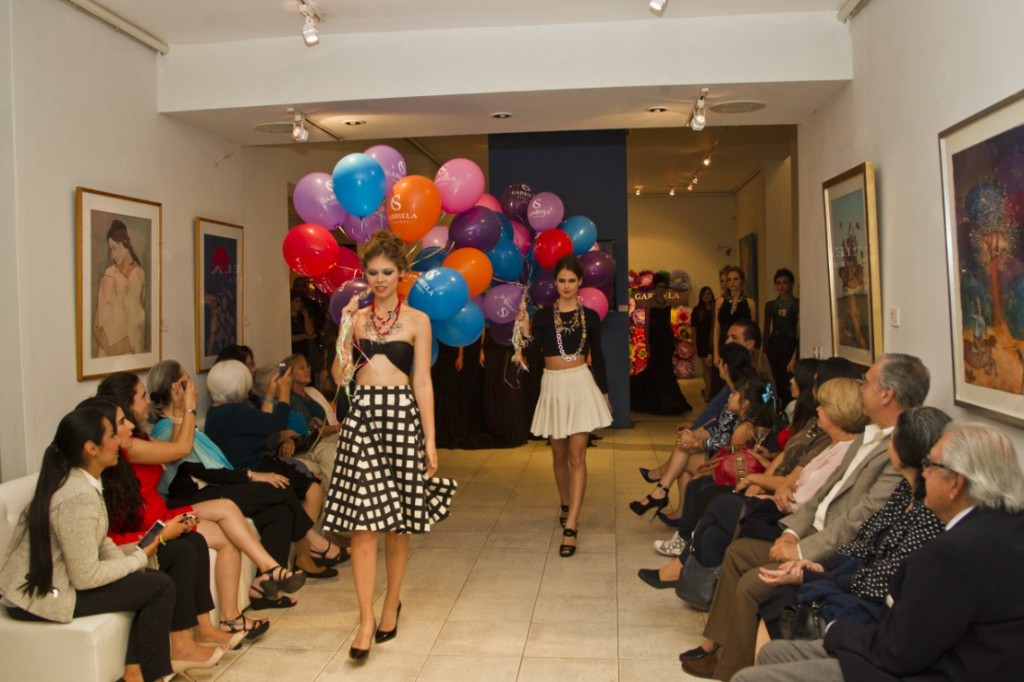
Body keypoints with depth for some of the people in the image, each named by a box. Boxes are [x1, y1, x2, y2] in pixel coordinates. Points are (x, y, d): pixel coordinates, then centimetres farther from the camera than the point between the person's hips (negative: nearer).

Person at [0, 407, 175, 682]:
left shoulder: (78, 480, 3)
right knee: (160, 586, -10)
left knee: (149, 580, 9)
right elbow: (86, 577, -24)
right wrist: (139, 558, -12)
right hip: (40, 598, -10)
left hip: (45, 582, 10)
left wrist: (133, 557, -6)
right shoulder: (79, 497, -27)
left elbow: (100, 542, 10)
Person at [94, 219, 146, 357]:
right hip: (109, 341, -1)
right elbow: (103, 315, 0)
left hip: (132, 345, 1)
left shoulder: (139, 274, 1)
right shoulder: (108, 276, -3)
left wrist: (137, 345, -3)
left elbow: (139, 314, 3)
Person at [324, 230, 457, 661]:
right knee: (362, 521, -4)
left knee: (398, 522, 7)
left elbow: (422, 383, 2)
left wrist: (430, 439, -3)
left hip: (402, 418, -1)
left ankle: (391, 604, 25)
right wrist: (346, 327, -5)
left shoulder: (417, 321, 4)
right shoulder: (356, 316, 10)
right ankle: (366, 619, 0)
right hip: (362, 417, 2)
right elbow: (340, 376, 3)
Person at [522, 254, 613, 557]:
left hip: (581, 385, -1)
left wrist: (604, 393, 11)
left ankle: (570, 527, -9)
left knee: (577, 456, -7)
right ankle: (566, 505, 36)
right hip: (553, 387, 1)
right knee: (559, 455, 13)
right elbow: (533, 359, 0)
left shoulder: (589, 316, 3)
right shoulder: (542, 315, 1)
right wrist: (526, 335, -15)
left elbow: (597, 357, 10)